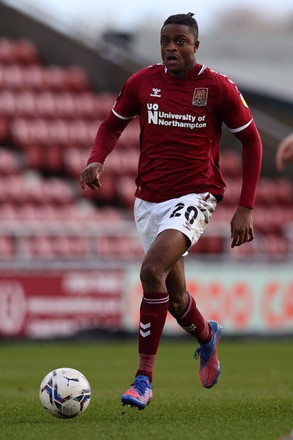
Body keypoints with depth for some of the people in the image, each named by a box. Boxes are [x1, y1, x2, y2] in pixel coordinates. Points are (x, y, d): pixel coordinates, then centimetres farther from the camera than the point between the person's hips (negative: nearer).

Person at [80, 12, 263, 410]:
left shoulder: (218, 87, -8)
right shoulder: (142, 82, 0)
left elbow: (251, 141, 1)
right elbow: (113, 124, 16)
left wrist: (246, 208, -3)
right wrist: (97, 160, -6)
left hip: (194, 196, -4)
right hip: (149, 199, 4)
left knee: (152, 271, -27)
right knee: (175, 298, 12)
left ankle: (144, 380, -22)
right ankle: (206, 336, 49)